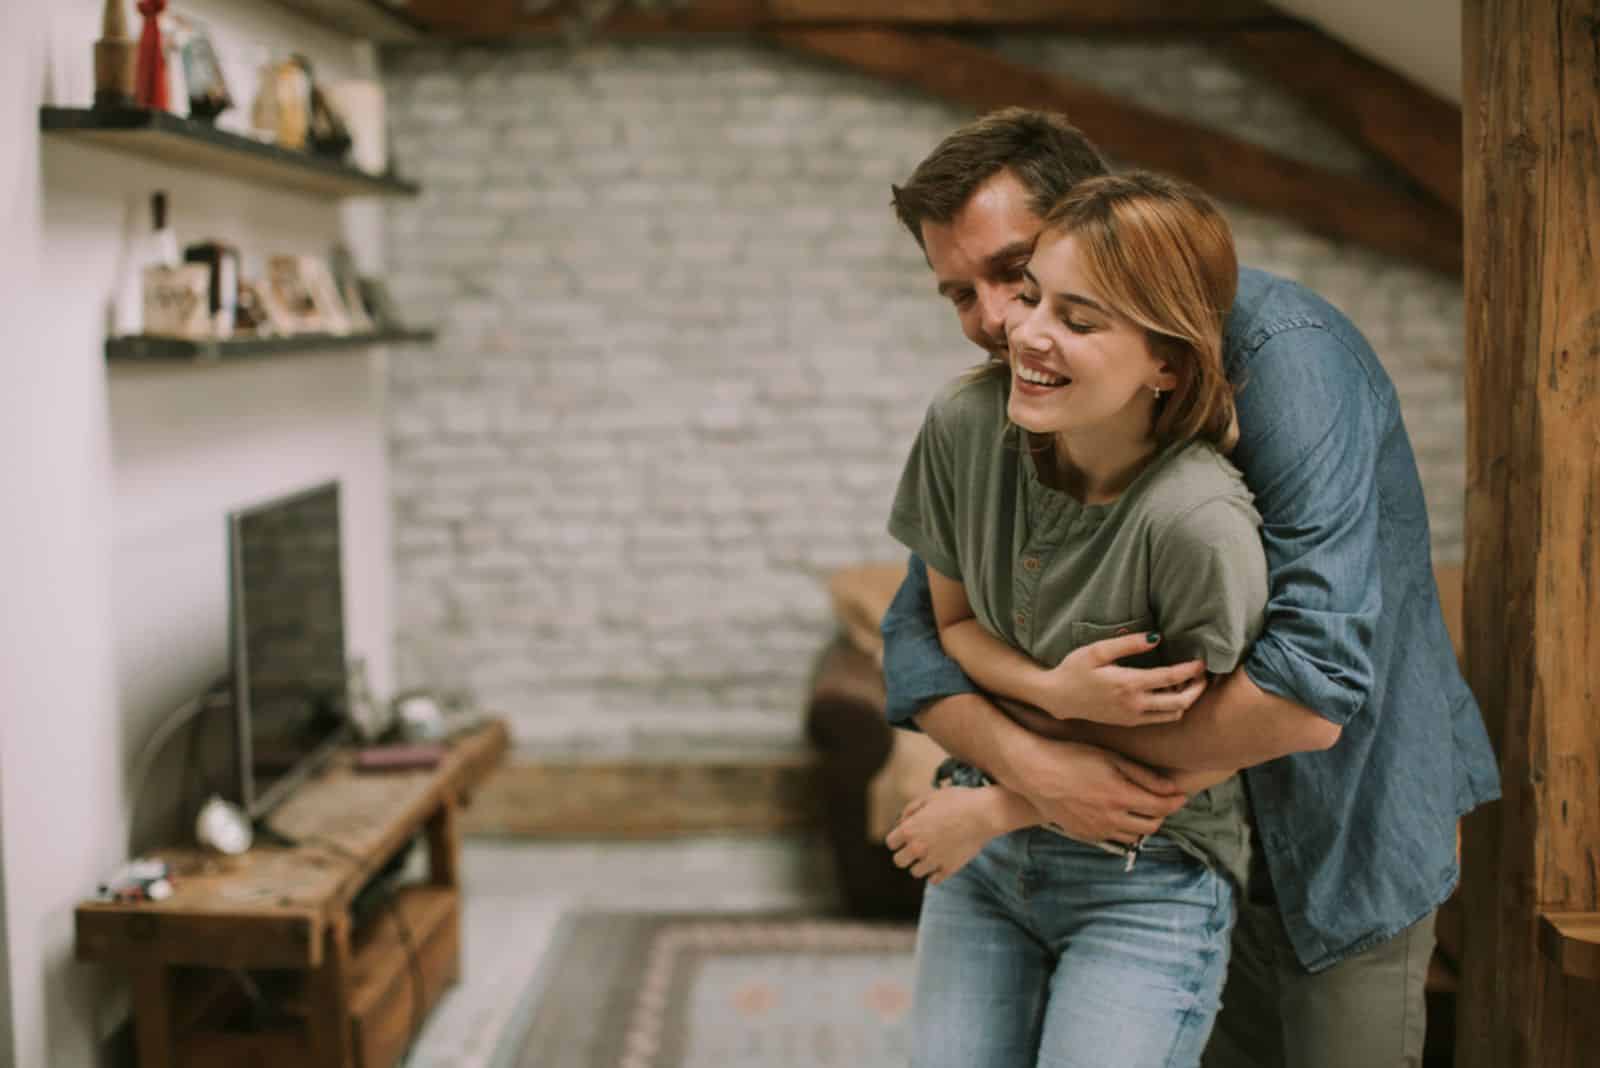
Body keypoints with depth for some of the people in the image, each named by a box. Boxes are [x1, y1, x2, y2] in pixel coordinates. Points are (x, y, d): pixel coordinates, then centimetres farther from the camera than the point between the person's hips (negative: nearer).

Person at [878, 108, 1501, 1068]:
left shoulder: (1278, 349, -27)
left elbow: (1314, 691, -35)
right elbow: (919, 632, -8)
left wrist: (1080, 725, -23)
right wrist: (1029, 763, -28)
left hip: (1354, 825, -5)